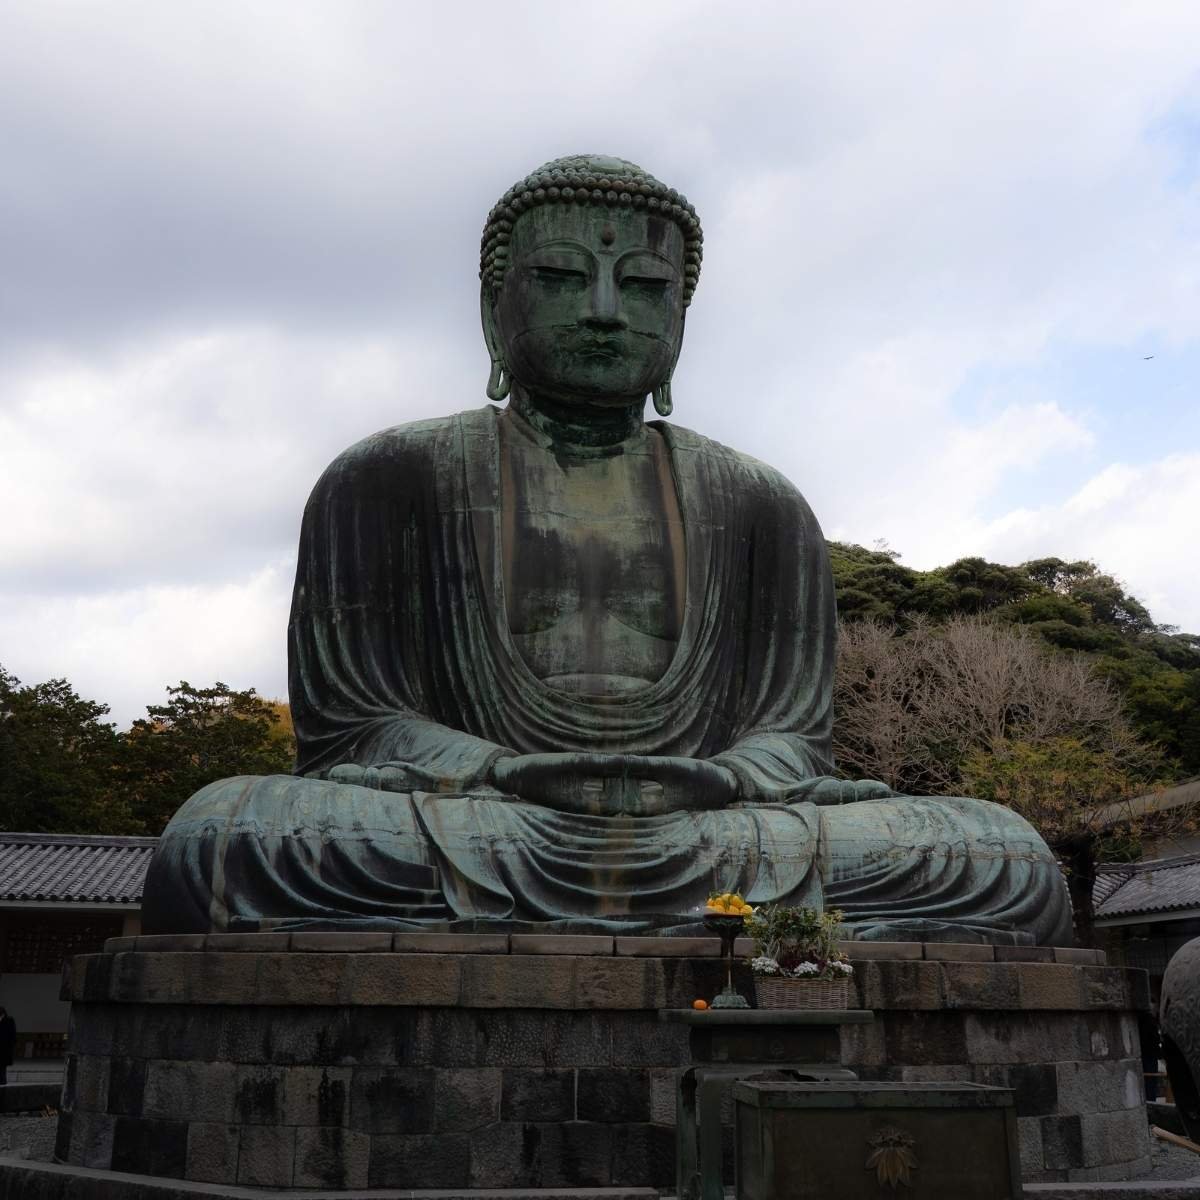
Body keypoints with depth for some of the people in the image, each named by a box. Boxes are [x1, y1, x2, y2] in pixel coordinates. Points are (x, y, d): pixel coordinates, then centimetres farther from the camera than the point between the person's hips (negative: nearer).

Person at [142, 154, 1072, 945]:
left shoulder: (762, 509, 15)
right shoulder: (386, 483, 9)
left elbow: (791, 737, 8)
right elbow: (348, 726, 1)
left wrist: (705, 784, -17)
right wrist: (514, 777, -19)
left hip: (710, 844, 2)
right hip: (452, 854, -1)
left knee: (1009, 863, -20)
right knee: (215, 840, -33)